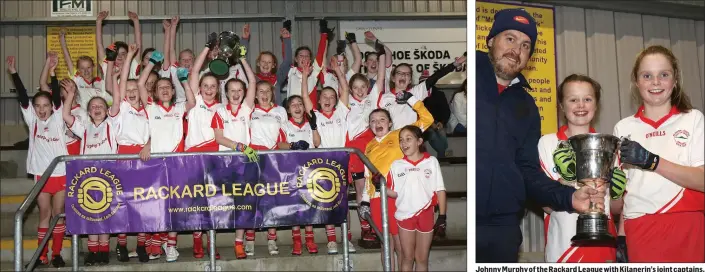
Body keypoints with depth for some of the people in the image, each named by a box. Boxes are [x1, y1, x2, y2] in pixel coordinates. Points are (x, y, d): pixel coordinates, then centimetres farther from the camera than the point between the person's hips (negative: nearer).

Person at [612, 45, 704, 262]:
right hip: (640, 233, 1)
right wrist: (620, 238, -2)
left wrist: (651, 161, -18)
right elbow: (619, 190, 10)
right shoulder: (624, 128, 9)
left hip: (687, 231, -1)